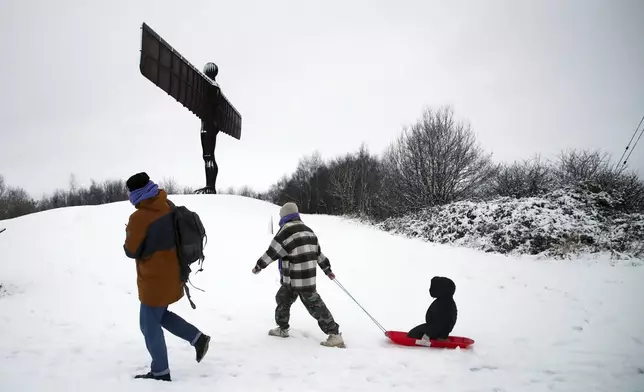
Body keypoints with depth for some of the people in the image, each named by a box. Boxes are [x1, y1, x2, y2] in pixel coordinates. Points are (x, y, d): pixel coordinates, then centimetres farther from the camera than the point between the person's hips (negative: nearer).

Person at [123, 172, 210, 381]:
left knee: (150, 325, 6)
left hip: (154, 279, -8)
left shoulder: (139, 217, -23)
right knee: (160, 315, 26)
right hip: (171, 274, 8)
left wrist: (130, 234, 4)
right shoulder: (168, 208, -1)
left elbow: (131, 251, -13)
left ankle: (160, 372, 15)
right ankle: (198, 338, 21)